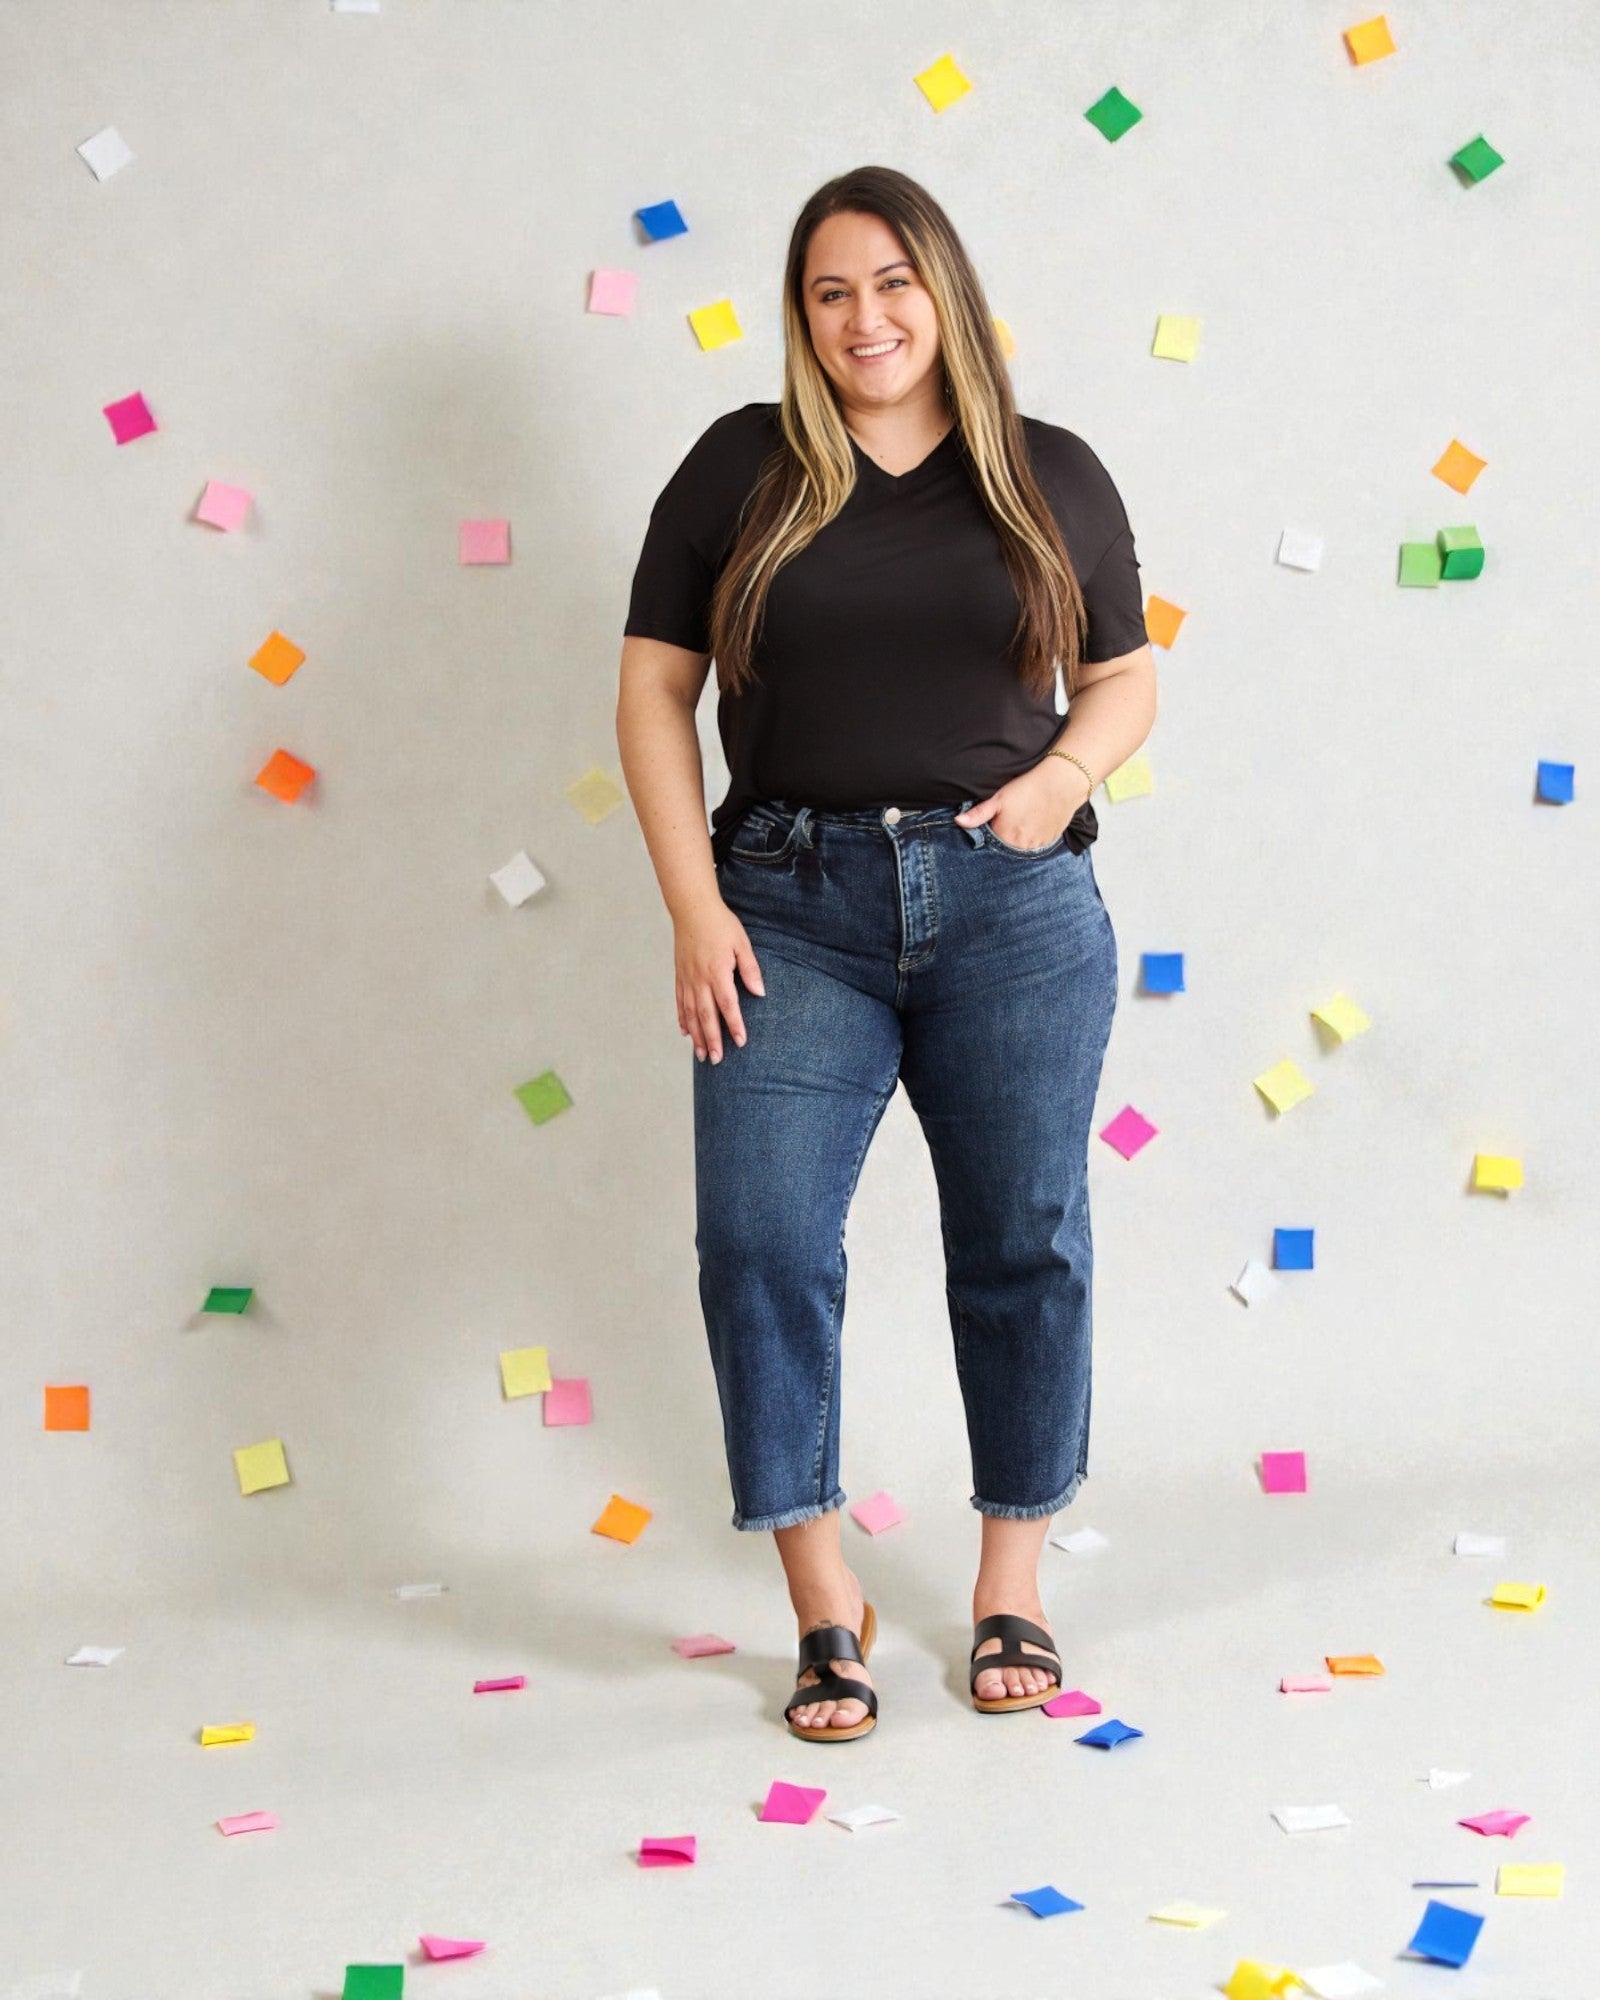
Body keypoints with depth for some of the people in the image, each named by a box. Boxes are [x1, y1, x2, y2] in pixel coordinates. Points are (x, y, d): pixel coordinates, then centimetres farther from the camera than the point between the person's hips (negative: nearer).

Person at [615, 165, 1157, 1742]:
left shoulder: (1052, 477, 9)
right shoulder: (743, 471, 5)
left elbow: (1125, 679, 16)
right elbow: (653, 689, 4)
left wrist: (1067, 771, -7)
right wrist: (696, 908, -5)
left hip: (1016, 911, 1)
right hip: (794, 906, -1)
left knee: (1025, 1244, 6)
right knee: (760, 1240, -7)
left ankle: (1012, 1583, 22)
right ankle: (824, 1600, 7)